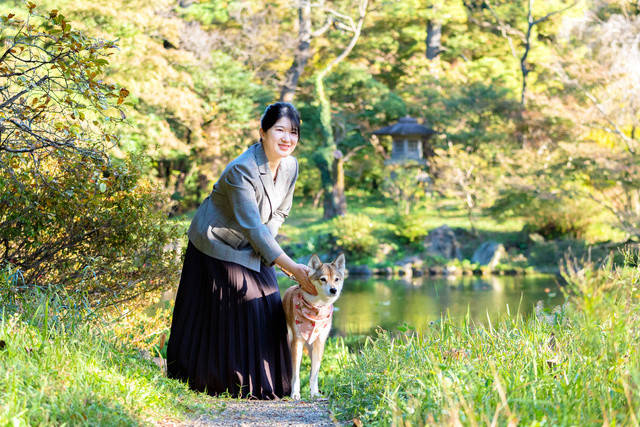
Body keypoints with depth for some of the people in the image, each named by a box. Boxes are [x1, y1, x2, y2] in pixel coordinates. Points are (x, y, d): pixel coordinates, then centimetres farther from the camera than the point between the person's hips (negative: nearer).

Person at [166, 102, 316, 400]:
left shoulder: (290, 166, -7)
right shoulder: (241, 170, -30)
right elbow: (253, 228, -31)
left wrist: (264, 242, -7)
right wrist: (293, 269, -32)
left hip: (251, 251, 7)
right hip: (217, 246, -7)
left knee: (265, 313, 1)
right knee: (215, 317, -3)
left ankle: (261, 384, 12)